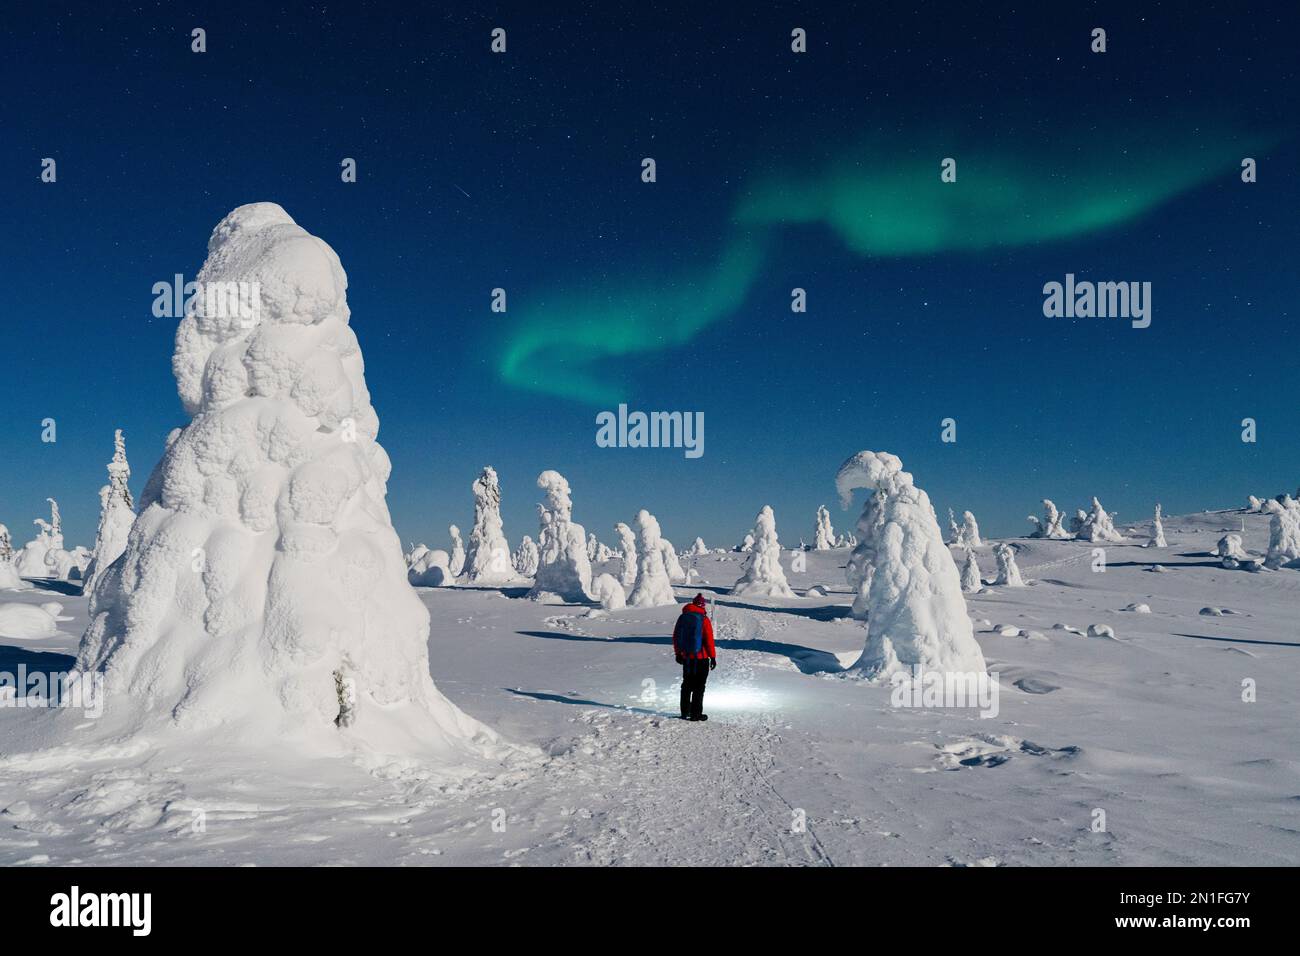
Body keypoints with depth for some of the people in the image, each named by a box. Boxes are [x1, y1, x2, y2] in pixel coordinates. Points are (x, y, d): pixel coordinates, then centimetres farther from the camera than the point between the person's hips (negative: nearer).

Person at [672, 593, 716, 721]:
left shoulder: (682, 617, 4)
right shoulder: (703, 619, -13)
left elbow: (676, 636, 10)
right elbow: (709, 639, -14)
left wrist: (678, 653, 20)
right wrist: (713, 657, -6)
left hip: (686, 657, 5)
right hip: (701, 658, -5)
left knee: (687, 685, 16)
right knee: (699, 686, 2)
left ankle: (685, 712, 19)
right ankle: (696, 714, 2)